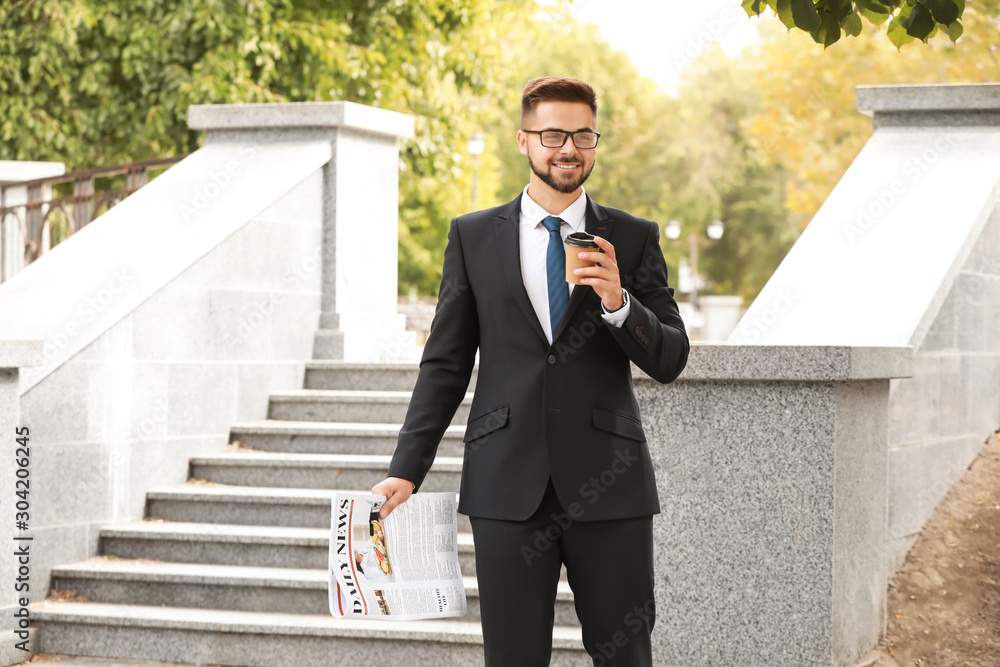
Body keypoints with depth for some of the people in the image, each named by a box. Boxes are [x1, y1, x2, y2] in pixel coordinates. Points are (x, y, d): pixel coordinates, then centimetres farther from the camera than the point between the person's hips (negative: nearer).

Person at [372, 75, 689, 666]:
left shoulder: (634, 239, 7)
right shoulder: (473, 237, 8)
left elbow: (671, 361, 3)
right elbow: (445, 365, 8)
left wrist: (619, 303, -16)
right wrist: (406, 472, 0)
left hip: (609, 486, 0)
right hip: (508, 484, 0)